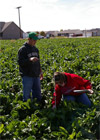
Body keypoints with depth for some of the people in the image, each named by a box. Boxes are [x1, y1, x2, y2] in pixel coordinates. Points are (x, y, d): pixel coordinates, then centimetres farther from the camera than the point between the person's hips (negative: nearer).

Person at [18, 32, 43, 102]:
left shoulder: (36, 49, 14)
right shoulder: (22, 49, -8)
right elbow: (20, 62, -16)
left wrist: (40, 71, 20)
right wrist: (30, 59, -29)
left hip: (36, 75, 7)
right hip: (27, 76, -6)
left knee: (38, 94, 13)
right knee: (27, 95, 0)